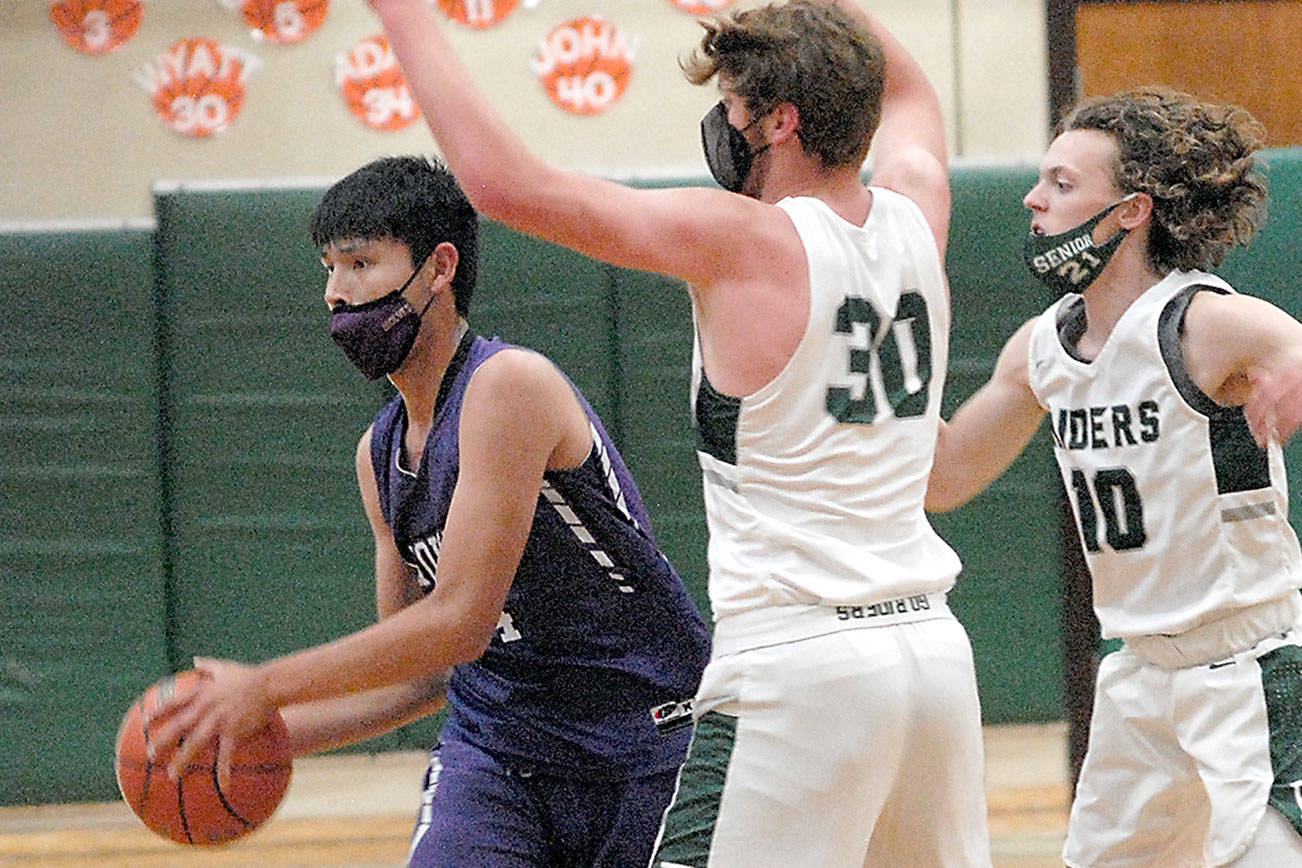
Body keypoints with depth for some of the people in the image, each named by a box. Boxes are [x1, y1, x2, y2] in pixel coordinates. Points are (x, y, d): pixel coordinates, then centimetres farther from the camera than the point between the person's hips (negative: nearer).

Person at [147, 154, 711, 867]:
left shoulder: (509, 387, -19)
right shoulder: (379, 454, 6)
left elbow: (460, 621, -24)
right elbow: (418, 674, 13)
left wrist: (266, 687, -20)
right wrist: (268, 729, -1)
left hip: (649, 742, -6)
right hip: (499, 745, 6)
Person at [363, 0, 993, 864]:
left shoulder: (744, 241, -11)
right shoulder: (916, 217, 7)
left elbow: (503, 179, -14)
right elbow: (907, 92, 32)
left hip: (798, 657, -7)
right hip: (933, 644, 7)